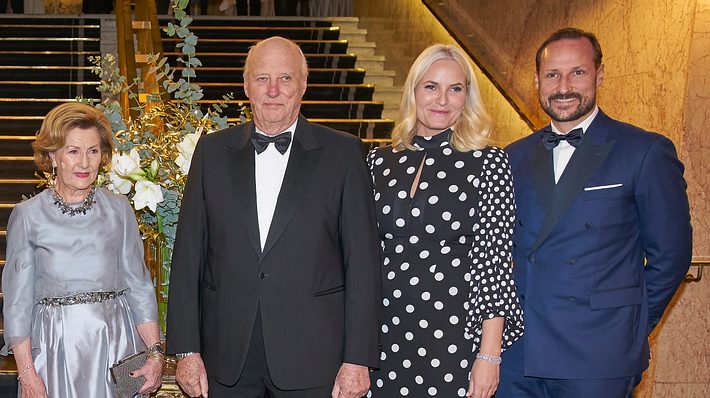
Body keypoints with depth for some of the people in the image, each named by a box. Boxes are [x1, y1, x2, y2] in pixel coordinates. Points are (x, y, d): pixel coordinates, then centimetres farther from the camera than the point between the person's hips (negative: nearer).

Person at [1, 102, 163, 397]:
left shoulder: (119, 209, 4)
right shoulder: (27, 215, 1)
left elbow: (138, 285, 3)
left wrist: (156, 353, -7)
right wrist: (26, 372, -7)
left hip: (115, 339, 1)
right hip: (54, 348, -1)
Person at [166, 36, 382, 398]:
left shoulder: (342, 153, 0)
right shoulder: (213, 151, 7)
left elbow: (362, 261, -3)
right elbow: (188, 255, 6)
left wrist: (358, 358, -7)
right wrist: (186, 350, 1)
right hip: (228, 359, 2)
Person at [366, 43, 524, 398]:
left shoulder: (488, 162, -2)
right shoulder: (379, 161, 8)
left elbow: (494, 259, -6)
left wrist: (489, 355, -10)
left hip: (456, 334, -3)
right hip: (386, 338, 3)